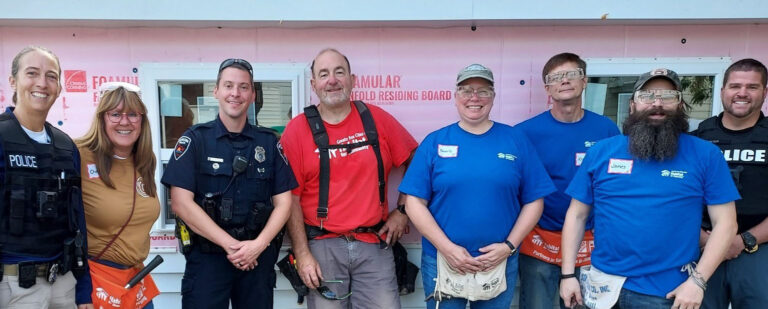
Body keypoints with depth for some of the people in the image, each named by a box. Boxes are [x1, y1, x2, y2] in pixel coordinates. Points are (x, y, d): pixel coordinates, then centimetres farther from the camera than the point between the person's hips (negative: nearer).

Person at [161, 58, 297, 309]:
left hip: (258, 257, 2)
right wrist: (230, 244, -14)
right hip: (207, 255, -2)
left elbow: (283, 202, 3)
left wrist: (258, 245, -12)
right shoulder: (194, 139, -1)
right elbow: (181, 202, -9)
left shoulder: (269, 142, 5)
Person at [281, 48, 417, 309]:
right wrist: (302, 254, -7)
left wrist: (402, 211, 7)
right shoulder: (297, 129, -2)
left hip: (374, 244, 1)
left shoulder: (377, 119, 2)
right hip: (322, 246, -1)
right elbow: (291, 197, -4)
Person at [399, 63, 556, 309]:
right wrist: (447, 248, -12)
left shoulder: (516, 140, 1)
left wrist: (509, 246, -9)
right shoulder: (435, 142, -1)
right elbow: (415, 203, -5)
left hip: (500, 262, 1)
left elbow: (534, 201, 1)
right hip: (442, 261, -1)